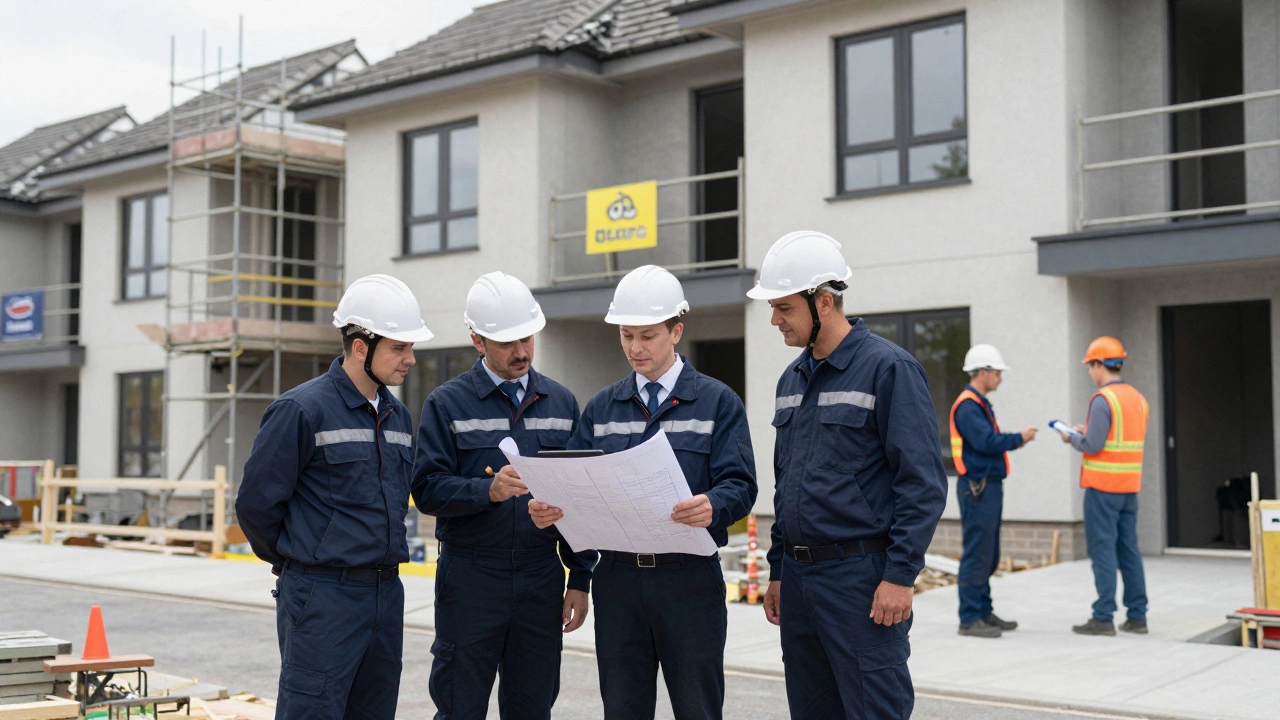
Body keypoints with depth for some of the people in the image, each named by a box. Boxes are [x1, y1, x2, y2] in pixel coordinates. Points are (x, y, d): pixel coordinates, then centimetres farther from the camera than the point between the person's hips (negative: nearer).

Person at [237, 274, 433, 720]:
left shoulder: (399, 417, 12)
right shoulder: (302, 409, -11)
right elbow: (255, 502, -9)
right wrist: (296, 560, 3)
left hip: (386, 594, 7)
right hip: (323, 596, -7)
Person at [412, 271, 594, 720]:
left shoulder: (562, 404, 10)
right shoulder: (447, 404, -1)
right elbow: (427, 489, -8)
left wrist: (580, 580, 6)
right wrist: (487, 490, -25)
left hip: (542, 581, 3)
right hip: (470, 581, -3)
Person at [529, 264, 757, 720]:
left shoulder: (717, 402, 2)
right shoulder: (602, 408, 14)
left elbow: (739, 484, -6)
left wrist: (713, 507, -28)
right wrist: (550, 508, -13)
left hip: (690, 580, -3)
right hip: (618, 577, 3)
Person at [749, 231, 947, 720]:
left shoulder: (887, 367, -9)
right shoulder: (792, 379, 14)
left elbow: (923, 482, -13)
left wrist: (900, 575, -17)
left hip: (861, 577, -7)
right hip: (799, 578, 8)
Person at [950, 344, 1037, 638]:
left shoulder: (980, 404, 19)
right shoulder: (967, 406, -14)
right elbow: (986, 442, -23)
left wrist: (1018, 438, 4)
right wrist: (1019, 438, -11)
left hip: (989, 486, 10)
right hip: (977, 487, -10)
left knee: (989, 556, 14)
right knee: (977, 555, -8)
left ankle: (984, 612, 22)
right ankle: (969, 619, -4)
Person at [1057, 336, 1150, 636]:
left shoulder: (1103, 399, -14)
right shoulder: (1137, 397, 12)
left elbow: (1093, 446, -18)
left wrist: (1073, 437, 1)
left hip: (1103, 486, -8)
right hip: (1130, 486, 8)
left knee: (1102, 549, -4)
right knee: (1128, 549, 11)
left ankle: (1103, 617, -3)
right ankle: (1137, 616, 14)